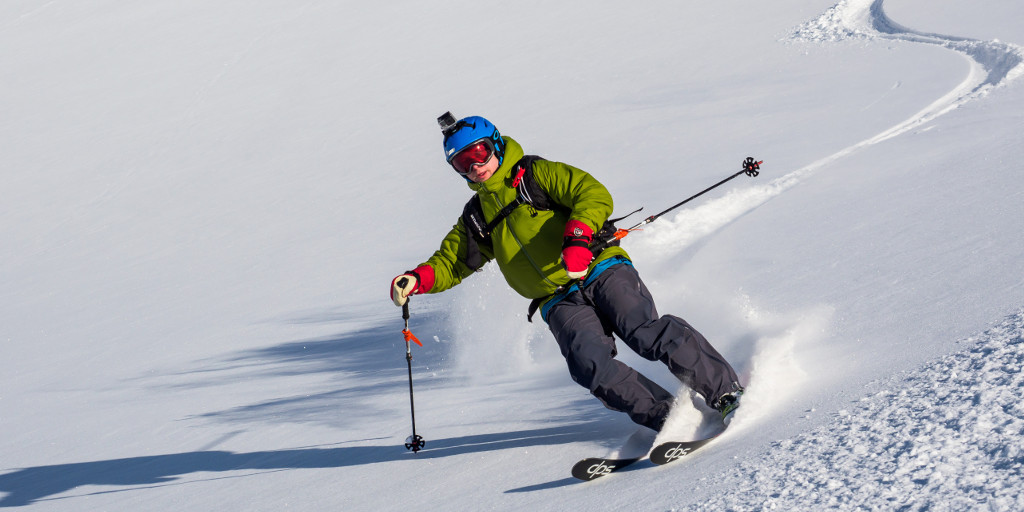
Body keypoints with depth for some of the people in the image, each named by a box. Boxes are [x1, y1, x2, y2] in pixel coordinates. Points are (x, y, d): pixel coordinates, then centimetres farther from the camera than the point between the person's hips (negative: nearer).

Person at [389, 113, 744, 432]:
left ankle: (727, 391, -16)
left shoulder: (535, 174, 6)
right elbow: (450, 261, 28)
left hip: (601, 271, -3)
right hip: (560, 304, 3)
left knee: (647, 334, -27)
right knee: (589, 364, -26)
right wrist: (418, 280, 6)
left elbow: (595, 195, -6)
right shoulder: (476, 218, 22)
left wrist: (577, 236, -25)